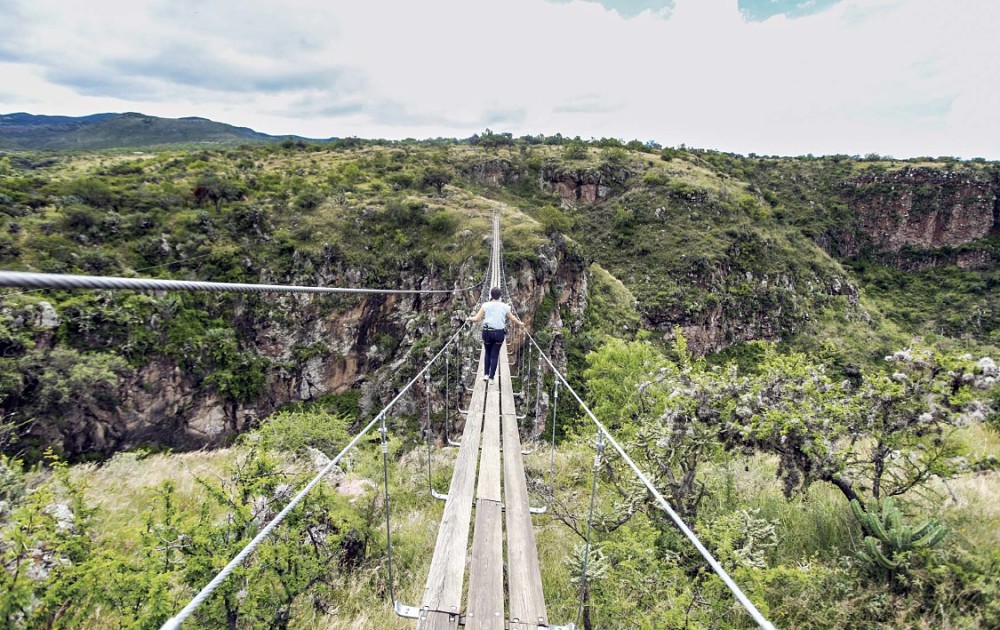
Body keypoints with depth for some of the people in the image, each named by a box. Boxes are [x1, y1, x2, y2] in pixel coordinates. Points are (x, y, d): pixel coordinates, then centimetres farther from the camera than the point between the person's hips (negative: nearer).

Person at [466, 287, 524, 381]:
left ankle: (486, 374, 16)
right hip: (499, 333, 0)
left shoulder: (485, 305, -4)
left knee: (488, 353, 20)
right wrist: (520, 323, 28)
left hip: (487, 332, 0)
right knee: (495, 355, 9)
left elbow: (476, 319, -5)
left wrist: (469, 319, 16)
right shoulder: (505, 307, -1)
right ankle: (491, 377, 9)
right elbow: (513, 318, 9)